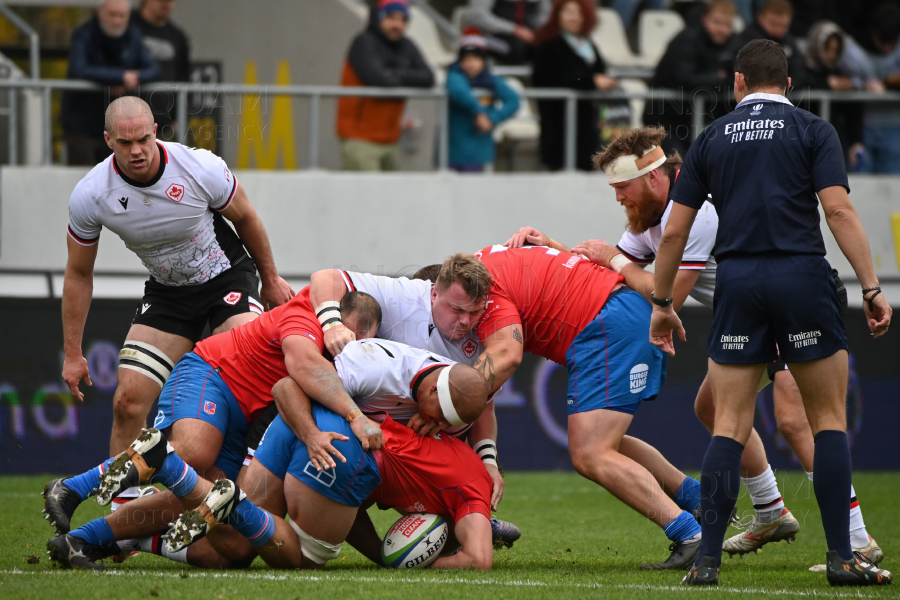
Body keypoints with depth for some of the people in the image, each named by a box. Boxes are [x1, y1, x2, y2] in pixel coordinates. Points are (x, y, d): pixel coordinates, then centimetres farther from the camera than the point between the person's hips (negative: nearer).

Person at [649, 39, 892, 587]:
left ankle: (708, 561, -2)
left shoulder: (712, 139, 13)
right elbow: (838, 209, -7)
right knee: (830, 419, 6)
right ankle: (841, 557, 1)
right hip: (803, 275, -2)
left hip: (736, 281, 2)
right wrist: (871, 288, -7)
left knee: (730, 426, 5)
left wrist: (662, 303, 23)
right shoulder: (813, 131, 5)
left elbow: (675, 230, 13)